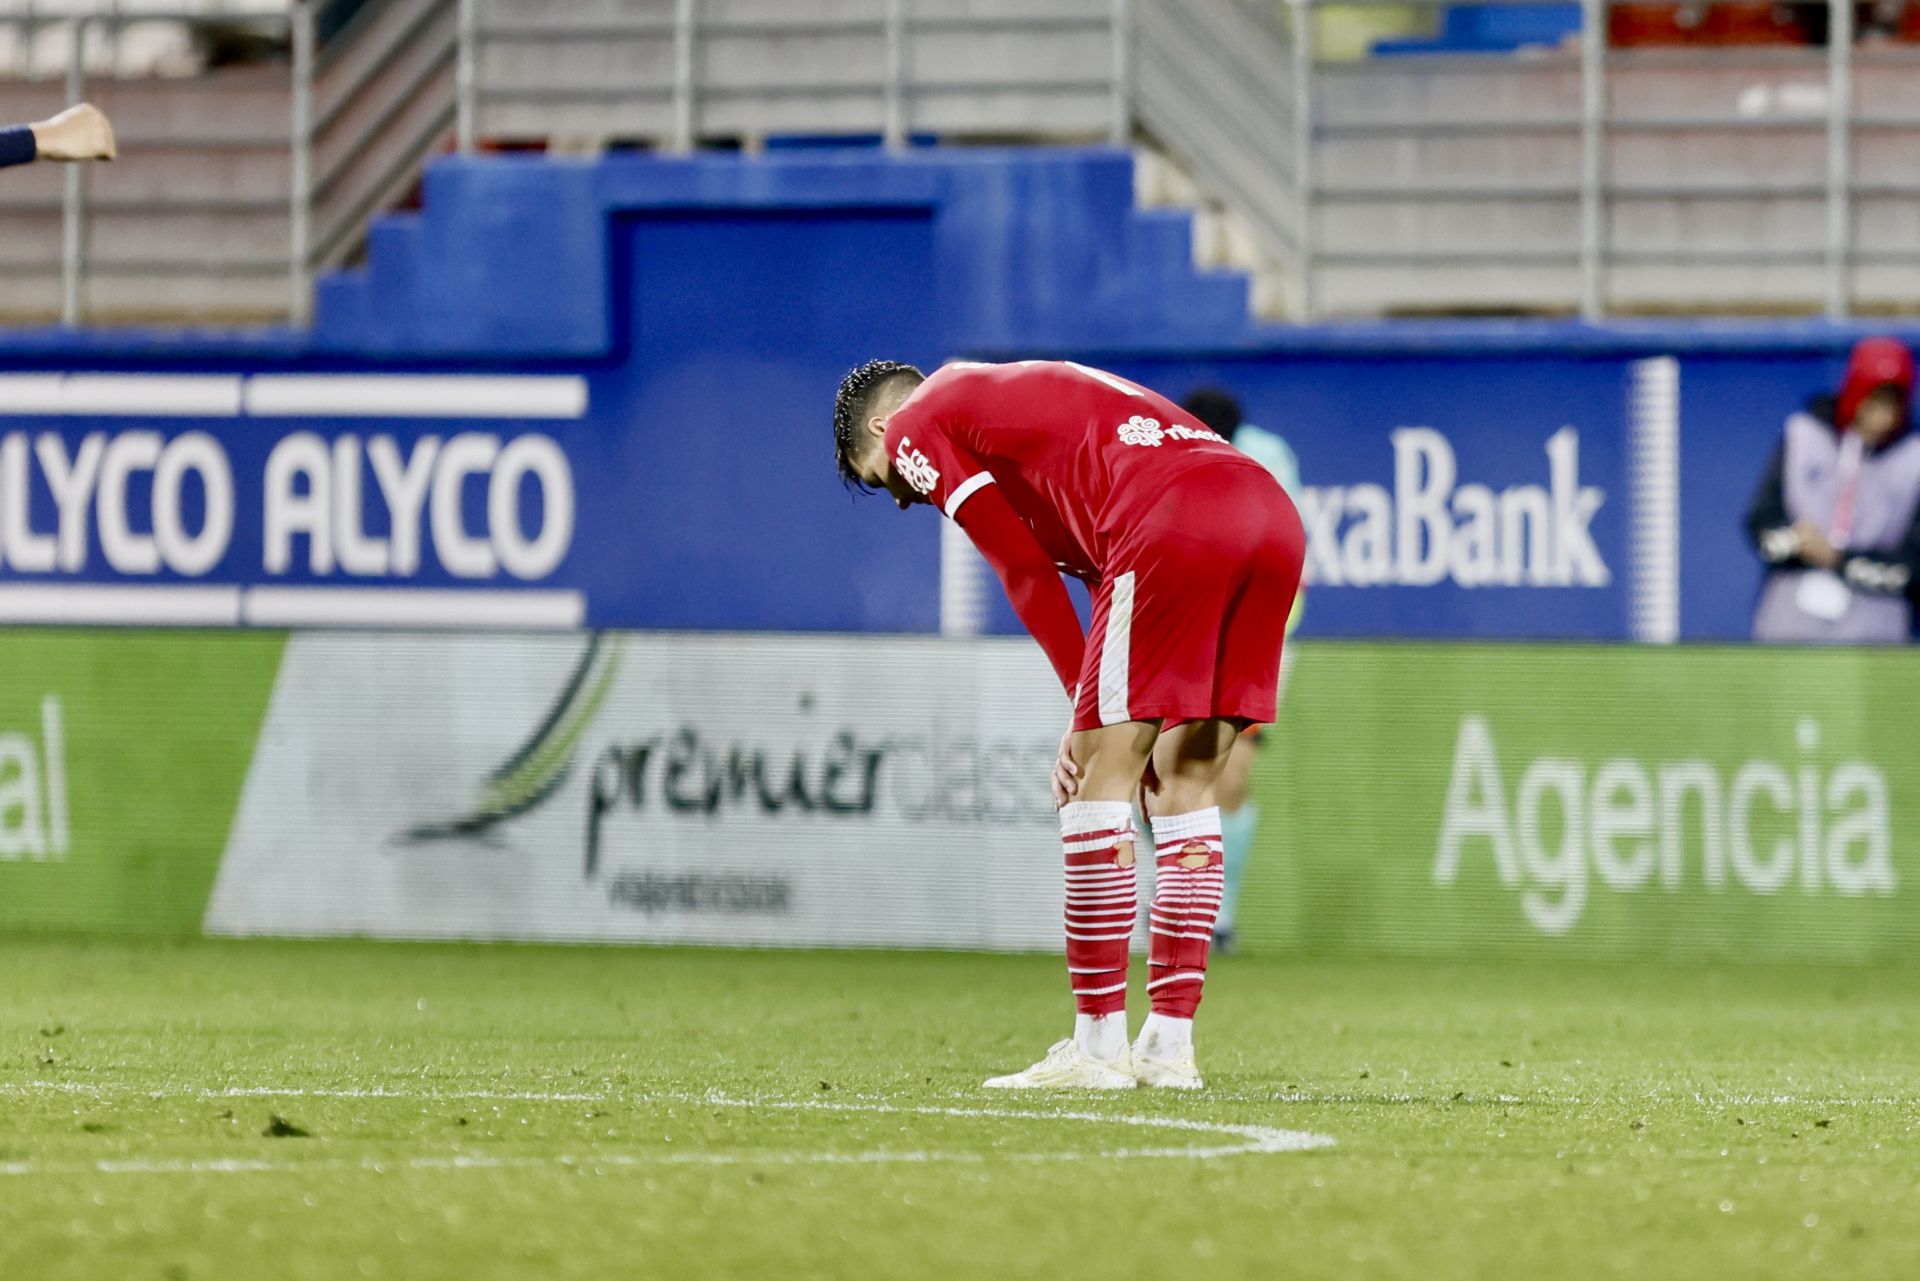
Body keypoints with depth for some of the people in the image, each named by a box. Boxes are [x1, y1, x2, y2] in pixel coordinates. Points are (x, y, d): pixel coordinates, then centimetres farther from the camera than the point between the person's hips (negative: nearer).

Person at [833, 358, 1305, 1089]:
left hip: (1175, 522, -8)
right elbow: (1099, 563, 29)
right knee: (1185, 784, 14)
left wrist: (1089, 711, 8)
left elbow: (1025, 570, 6)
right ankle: (1170, 1046, 14)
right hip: (1273, 512, 8)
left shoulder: (916, 426, 15)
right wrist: (1104, 719, 21)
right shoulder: (1026, 393, 37)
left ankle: (1098, 1046, 0)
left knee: (1098, 788, 0)